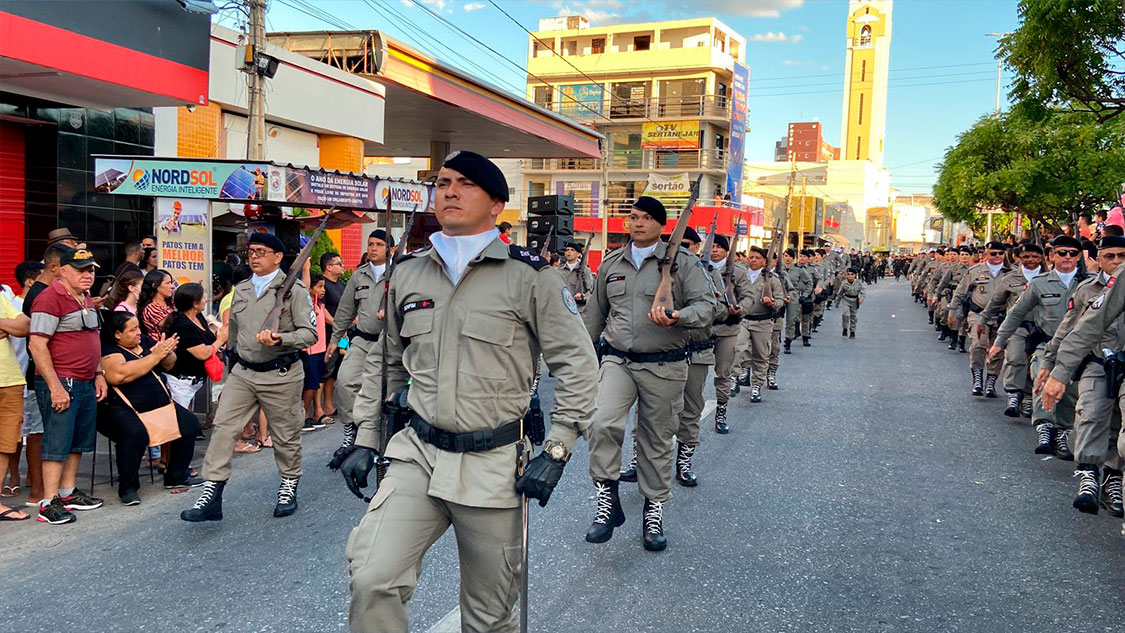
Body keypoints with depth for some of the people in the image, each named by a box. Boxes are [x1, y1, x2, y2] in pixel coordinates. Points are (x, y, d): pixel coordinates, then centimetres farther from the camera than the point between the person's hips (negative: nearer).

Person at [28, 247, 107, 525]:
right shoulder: (50, 298, -13)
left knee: (79, 441, 14)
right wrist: (55, 387, -21)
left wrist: (98, 374, 16)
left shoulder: (86, 299, 15)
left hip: (86, 383, 9)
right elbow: (37, 345, -18)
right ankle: (48, 503, -1)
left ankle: (68, 493, 25)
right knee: (57, 442, -6)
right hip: (60, 384, -9)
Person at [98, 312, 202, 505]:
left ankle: (176, 476, 14)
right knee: (135, 433, -35)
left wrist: (168, 352, -8)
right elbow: (121, 374, -30)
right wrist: (155, 356, -25)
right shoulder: (108, 351, -11)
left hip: (158, 403, 8)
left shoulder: (144, 341, 11)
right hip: (122, 408, -8)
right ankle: (128, 488, -14)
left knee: (189, 424, -3)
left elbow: (169, 365, 17)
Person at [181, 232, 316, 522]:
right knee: (222, 428, -4)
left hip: (280, 375, -5)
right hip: (242, 373, 5)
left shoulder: (294, 290, -7)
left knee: (285, 434, 7)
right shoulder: (241, 289, 12)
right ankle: (211, 496, 0)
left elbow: (310, 333, -13)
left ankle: (289, 488, 28)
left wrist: (279, 339, -27)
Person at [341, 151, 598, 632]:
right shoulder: (407, 274, 9)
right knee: (371, 579, -15)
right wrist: (367, 441, 14)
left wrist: (555, 453, -10)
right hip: (418, 454, 3)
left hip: (494, 465, -3)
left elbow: (578, 365, -4)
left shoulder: (529, 277, -5)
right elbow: (388, 366, 19)